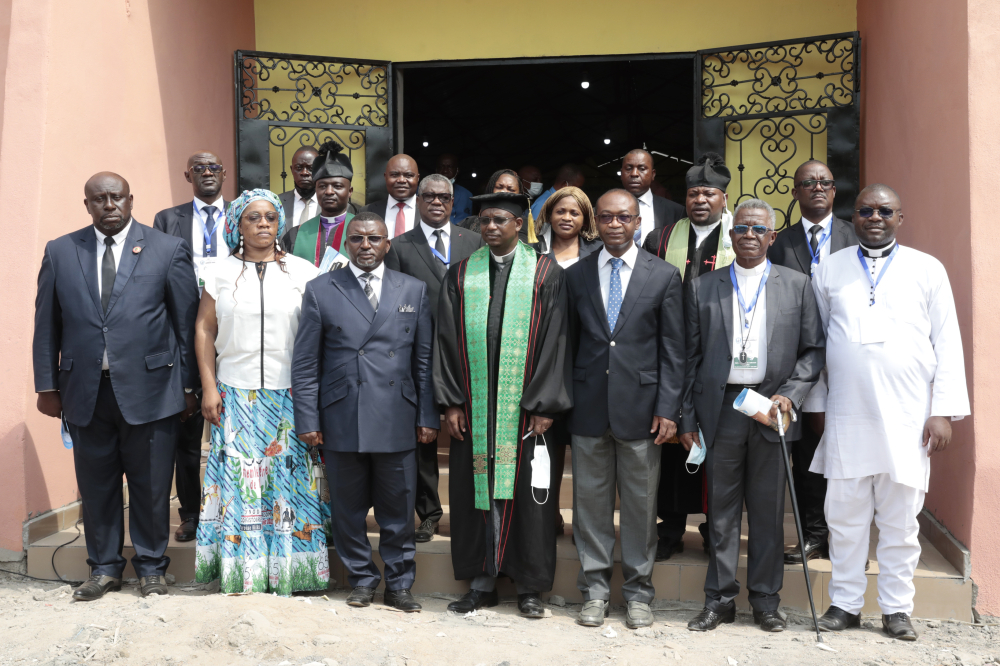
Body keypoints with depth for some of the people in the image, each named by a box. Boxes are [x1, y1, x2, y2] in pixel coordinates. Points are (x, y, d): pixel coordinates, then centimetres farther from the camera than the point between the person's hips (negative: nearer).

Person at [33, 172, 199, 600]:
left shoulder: (168, 250, 1)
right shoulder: (59, 252, 8)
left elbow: (187, 321, 0)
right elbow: (47, 324, 9)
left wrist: (188, 385, -1)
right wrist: (46, 384, 5)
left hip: (148, 386, -2)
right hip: (84, 389, 3)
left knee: (151, 485, 7)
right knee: (96, 485, 11)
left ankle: (150, 565, 24)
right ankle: (104, 567, 28)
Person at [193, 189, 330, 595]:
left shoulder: (303, 272, 4)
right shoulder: (221, 271, 7)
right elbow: (204, 329, 6)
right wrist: (209, 387, -2)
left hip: (290, 395, 0)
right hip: (235, 394, 1)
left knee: (287, 478, 2)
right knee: (237, 478, 2)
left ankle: (286, 570, 13)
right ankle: (239, 571, 14)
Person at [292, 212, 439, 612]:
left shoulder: (413, 290, 8)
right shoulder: (320, 290, 5)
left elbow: (424, 359, 7)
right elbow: (305, 363, 3)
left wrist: (428, 417, 3)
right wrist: (308, 419, -2)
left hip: (397, 421, 1)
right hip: (341, 420, 0)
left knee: (398, 508, 8)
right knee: (348, 508, 9)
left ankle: (398, 585, 23)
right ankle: (362, 580, 27)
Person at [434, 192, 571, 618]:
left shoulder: (546, 274, 1)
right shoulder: (460, 275, 8)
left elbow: (554, 342, -3)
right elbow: (447, 340, 6)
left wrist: (544, 406, -9)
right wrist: (450, 402, -1)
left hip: (526, 407, -2)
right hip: (473, 406, 2)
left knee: (527, 493, 4)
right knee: (476, 490, 7)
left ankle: (529, 587, 18)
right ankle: (482, 583, 20)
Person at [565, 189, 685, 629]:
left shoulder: (664, 275, 2)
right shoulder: (575, 276, 7)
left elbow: (672, 349, 0)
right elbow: (569, 343, 8)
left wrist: (668, 409, -6)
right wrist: (565, 401, 3)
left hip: (640, 406, -1)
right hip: (588, 406, 2)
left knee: (640, 503, 7)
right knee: (590, 500, 8)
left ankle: (638, 592, 22)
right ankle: (595, 588, 22)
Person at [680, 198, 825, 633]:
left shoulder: (797, 286, 8)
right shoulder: (702, 288, 8)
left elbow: (813, 350, 6)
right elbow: (691, 358, 6)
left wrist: (790, 395, -9)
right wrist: (687, 419, 2)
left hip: (772, 408, 0)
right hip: (721, 411, 0)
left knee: (768, 511, 7)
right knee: (721, 510, 6)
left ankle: (765, 601, 20)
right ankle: (719, 599, 17)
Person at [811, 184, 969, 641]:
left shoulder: (927, 270, 7)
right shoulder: (830, 270, 9)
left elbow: (947, 343, 4)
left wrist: (944, 411, -3)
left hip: (907, 417, 0)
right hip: (846, 416, 1)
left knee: (900, 519, 6)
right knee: (845, 517, 6)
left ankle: (896, 609, 19)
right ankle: (845, 604, 18)